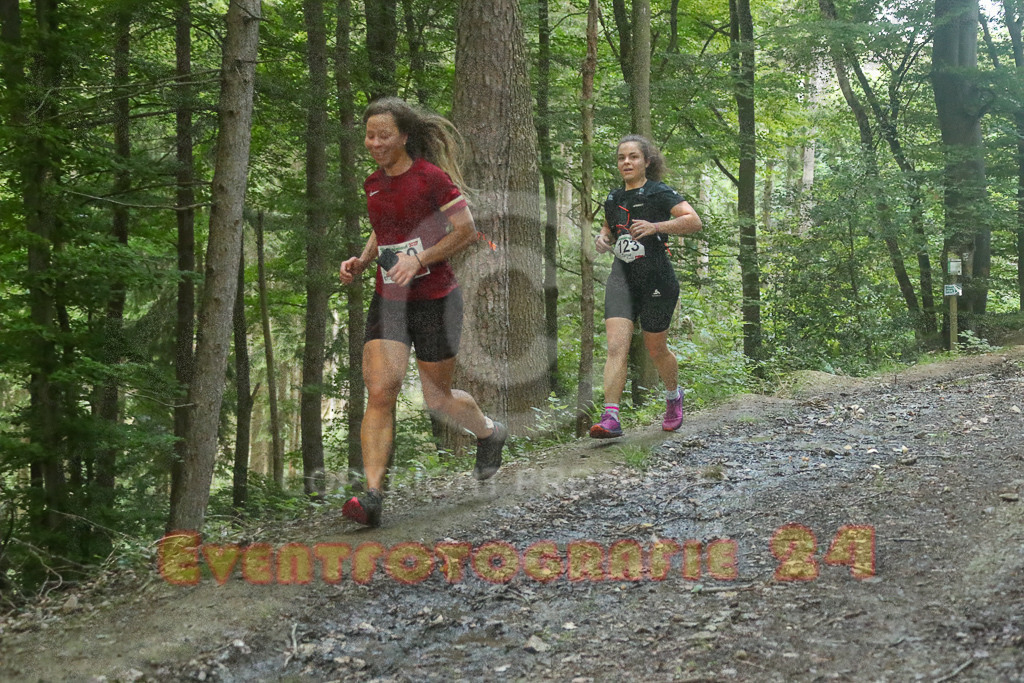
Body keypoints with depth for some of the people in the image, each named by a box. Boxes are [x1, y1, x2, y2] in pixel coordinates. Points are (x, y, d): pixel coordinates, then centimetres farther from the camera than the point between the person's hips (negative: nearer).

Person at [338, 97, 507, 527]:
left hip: (435, 300, -5)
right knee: (380, 391, -13)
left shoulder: (431, 177, -11)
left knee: (438, 399, 8)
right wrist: (361, 262, 6)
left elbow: (466, 230, -11)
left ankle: (489, 432, 41)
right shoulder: (374, 183, 9)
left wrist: (419, 259, -21)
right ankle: (372, 494, -16)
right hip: (388, 300, 5)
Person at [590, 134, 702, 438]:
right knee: (616, 346, -13)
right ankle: (610, 418, -20)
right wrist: (603, 238, 7)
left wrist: (655, 226, -28)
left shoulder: (659, 193, -6)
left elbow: (694, 221, -17)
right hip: (622, 277, 4)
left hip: (657, 279, -4)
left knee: (655, 349, 10)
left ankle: (673, 395, 41)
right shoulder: (613, 199, 12)